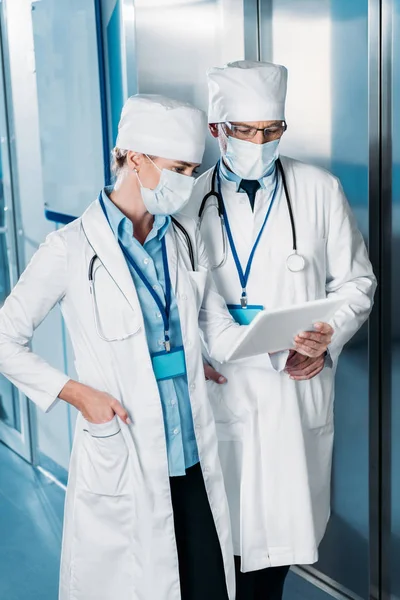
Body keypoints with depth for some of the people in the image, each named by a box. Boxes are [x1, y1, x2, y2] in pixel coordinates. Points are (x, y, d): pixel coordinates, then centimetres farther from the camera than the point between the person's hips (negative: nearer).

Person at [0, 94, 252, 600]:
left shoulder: (185, 238, 7)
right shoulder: (71, 249, -8)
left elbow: (219, 329, 9)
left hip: (193, 458, 5)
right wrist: (75, 392, -12)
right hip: (121, 464, -4)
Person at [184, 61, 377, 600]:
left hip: (297, 388, 0)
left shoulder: (320, 191, 1)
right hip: (220, 388, 0)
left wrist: (327, 341, -10)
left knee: (283, 518, 8)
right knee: (227, 521, 5)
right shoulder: (191, 197, 2)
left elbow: (355, 282, 6)